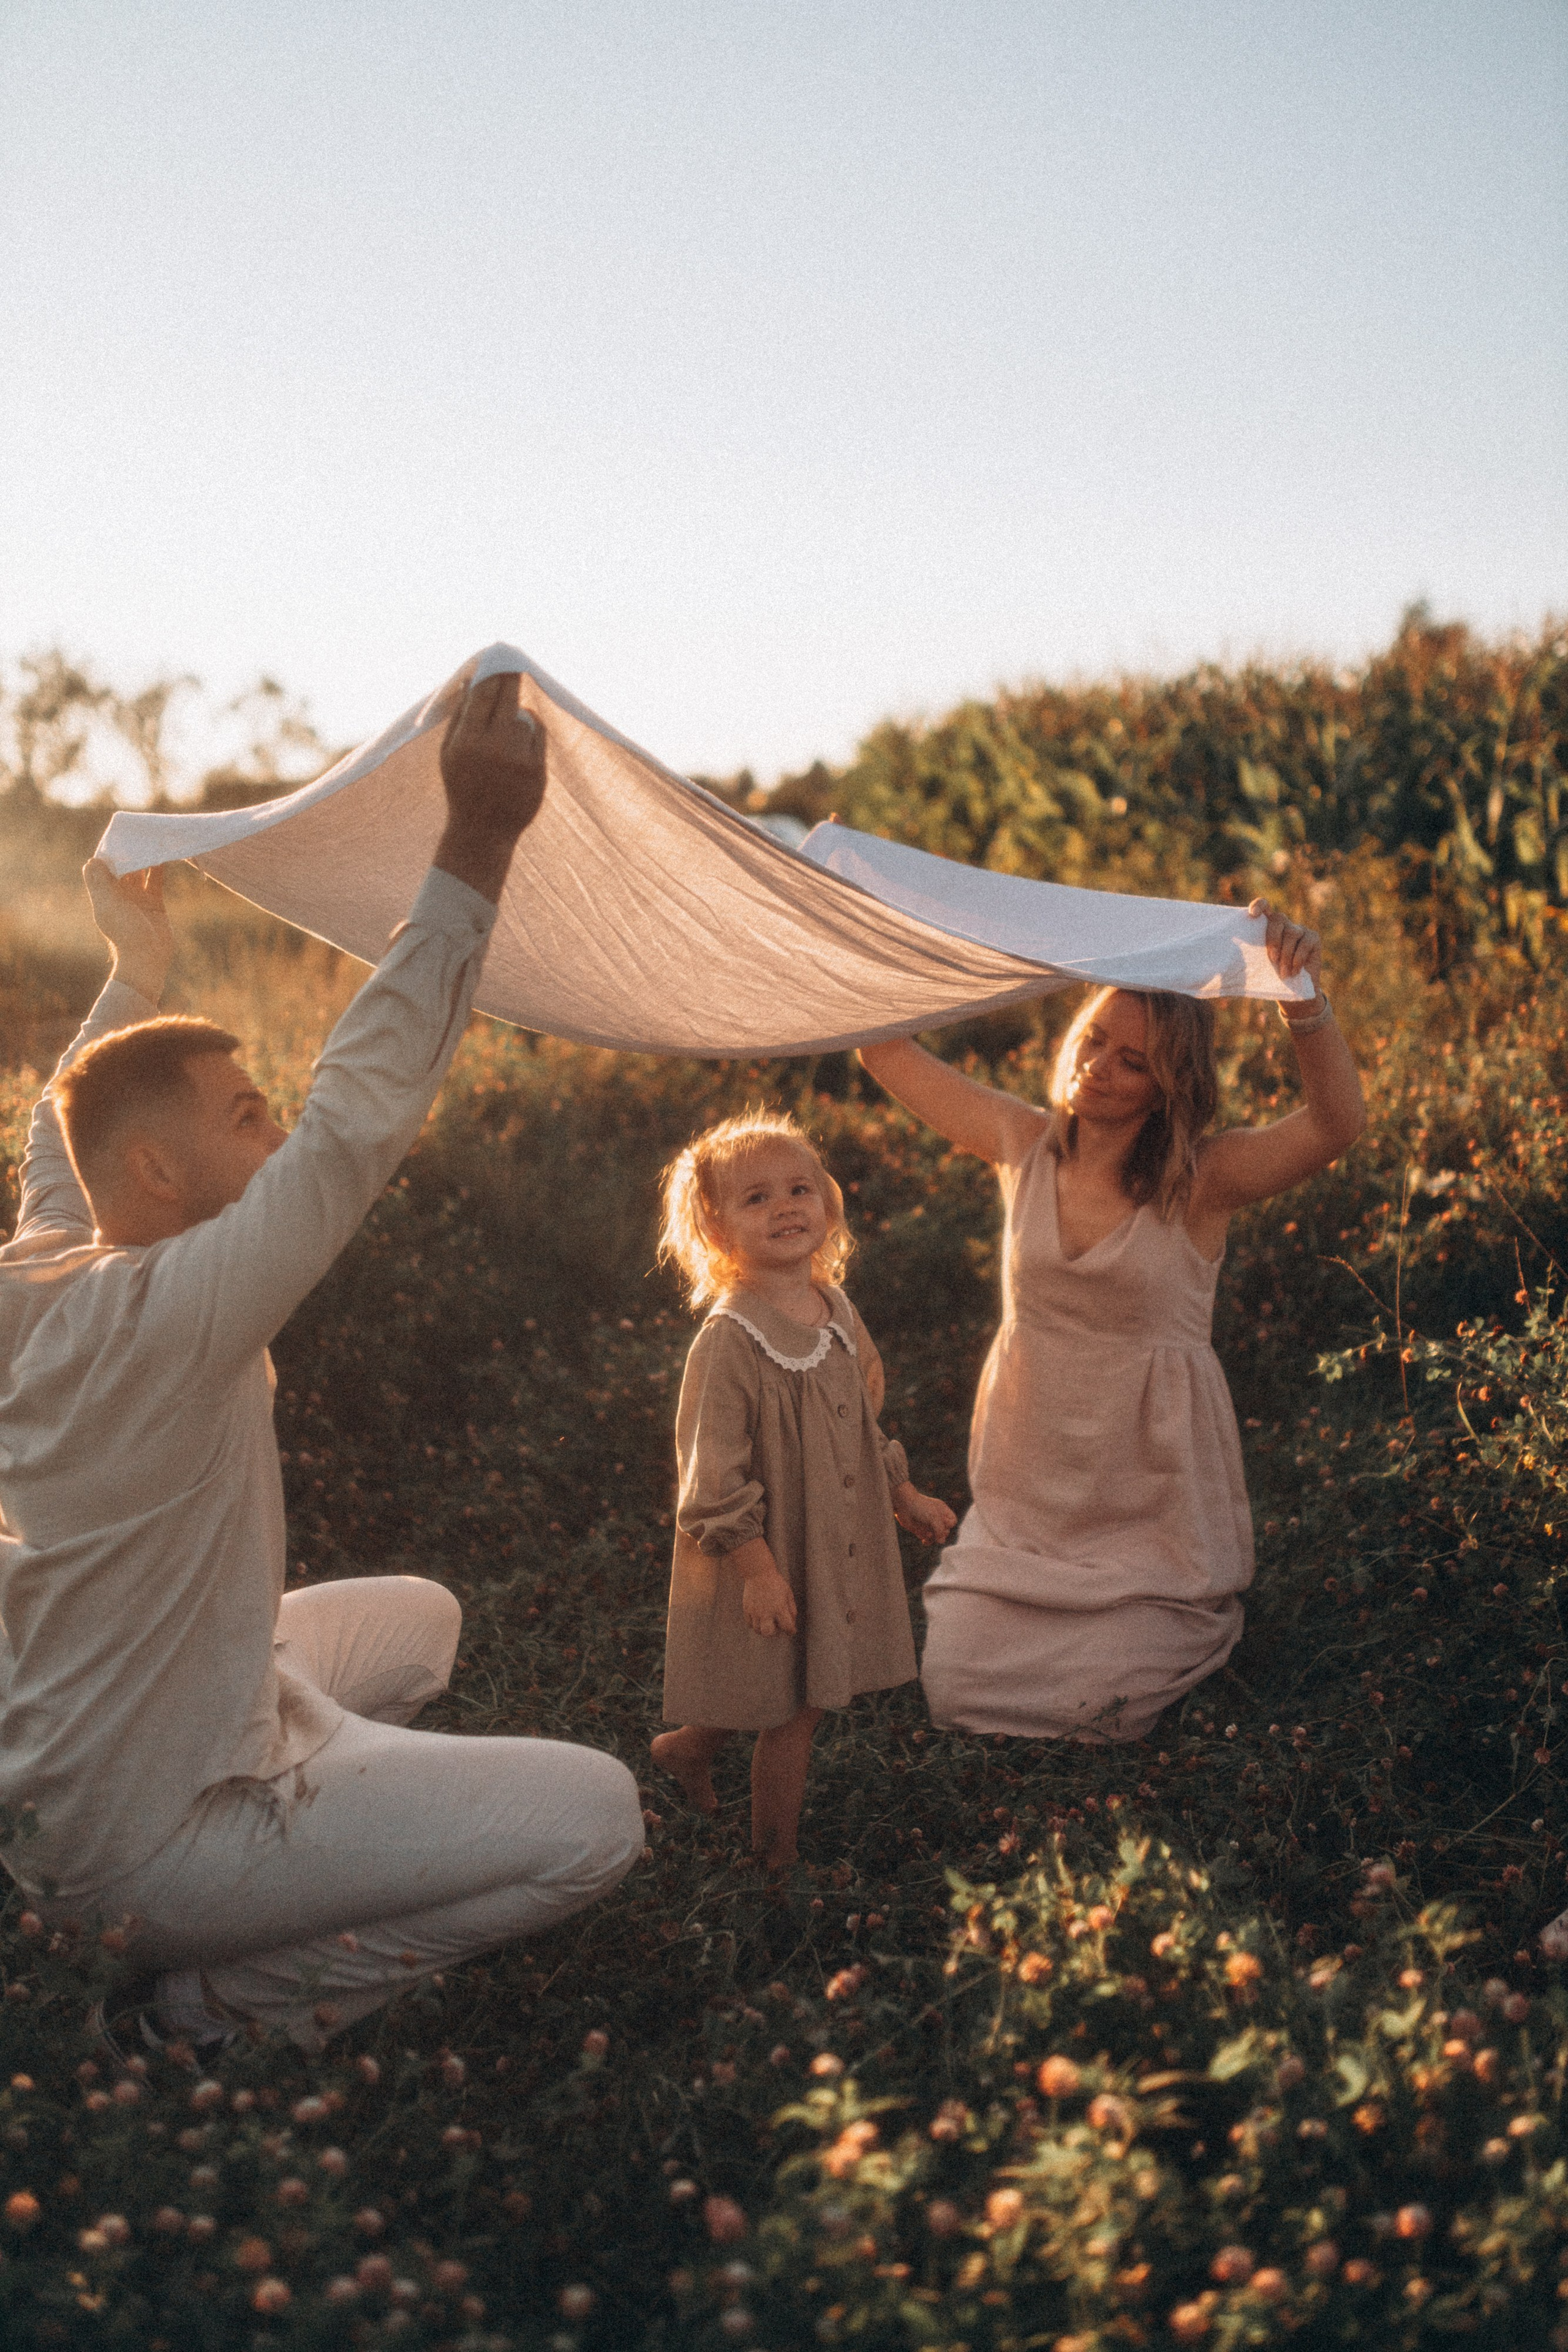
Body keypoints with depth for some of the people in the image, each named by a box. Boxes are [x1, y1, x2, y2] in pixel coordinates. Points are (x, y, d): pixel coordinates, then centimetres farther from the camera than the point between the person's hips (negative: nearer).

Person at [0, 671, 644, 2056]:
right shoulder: (167, 1314, -29)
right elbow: (362, 1112, -34)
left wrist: (139, 968, 29)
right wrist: (481, 842, -33)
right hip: (146, 1845, -9)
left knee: (418, 1619, 27)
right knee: (596, 1816, -11)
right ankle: (202, 2004, -3)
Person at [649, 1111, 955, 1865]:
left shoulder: (836, 1313, 3)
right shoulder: (728, 1341, -22)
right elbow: (714, 1471, -20)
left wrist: (906, 1499, 22)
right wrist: (757, 1568, -21)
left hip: (838, 1547, 7)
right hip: (771, 1557, -7)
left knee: (802, 1694, 16)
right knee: (794, 1708, 4)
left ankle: (686, 1746, 40)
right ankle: (776, 1853, 24)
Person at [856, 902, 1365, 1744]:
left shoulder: (1198, 1180, -15)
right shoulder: (1023, 1144, -4)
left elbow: (1336, 1126, -32)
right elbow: (888, 1049, 2)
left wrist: (1305, 1003, -49)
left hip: (1147, 1507, -4)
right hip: (1026, 1499, 4)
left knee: (1102, 1709, -8)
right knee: (955, 1687, 1)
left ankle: (1192, 1626, 24)